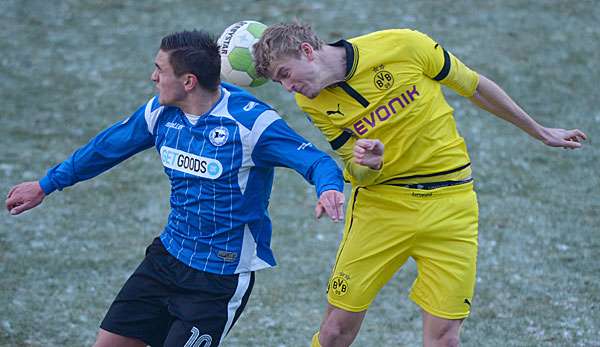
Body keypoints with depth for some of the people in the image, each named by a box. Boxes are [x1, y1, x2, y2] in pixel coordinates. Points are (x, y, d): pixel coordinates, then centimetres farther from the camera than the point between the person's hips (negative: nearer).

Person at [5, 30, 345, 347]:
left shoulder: (251, 120, -21)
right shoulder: (161, 111, 0)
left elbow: (317, 162, -24)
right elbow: (106, 148, 15)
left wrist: (329, 188, -49)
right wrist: (44, 186, 25)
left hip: (223, 277, -7)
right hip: (168, 255, 7)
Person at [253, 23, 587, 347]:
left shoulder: (403, 45, -14)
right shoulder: (313, 103, -4)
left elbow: (475, 86, 0)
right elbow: (356, 169, -1)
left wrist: (540, 131, 10)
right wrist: (369, 166, -27)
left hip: (449, 202, -2)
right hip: (379, 204, 2)